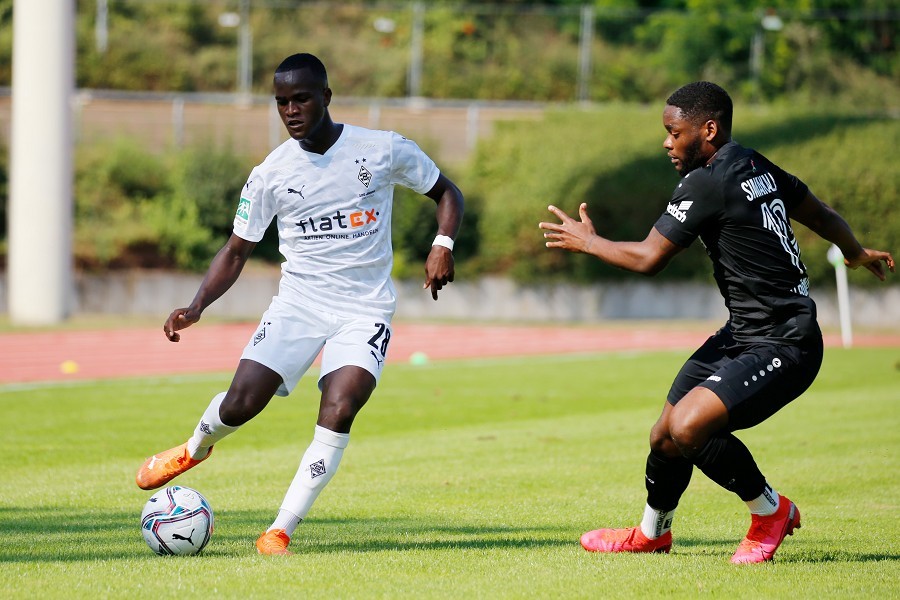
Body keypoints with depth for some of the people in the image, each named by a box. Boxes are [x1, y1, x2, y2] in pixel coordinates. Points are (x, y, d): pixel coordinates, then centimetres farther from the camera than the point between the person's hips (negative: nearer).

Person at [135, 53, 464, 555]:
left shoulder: (384, 150, -6)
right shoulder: (270, 174, -2)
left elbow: (447, 193, 8)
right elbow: (237, 251, 5)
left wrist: (443, 245, -12)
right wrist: (197, 307, -11)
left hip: (365, 310, -2)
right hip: (298, 301, 2)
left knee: (338, 414, -24)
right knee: (241, 402, -11)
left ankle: (280, 532, -16)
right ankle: (195, 449, 27)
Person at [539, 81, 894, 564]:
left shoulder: (708, 182, -19)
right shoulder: (756, 167, 9)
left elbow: (648, 258, -17)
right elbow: (821, 215, 24)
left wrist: (588, 242, 2)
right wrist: (858, 254, 44)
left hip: (782, 349, -10)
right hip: (742, 336, 10)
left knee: (688, 427, -27)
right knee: (665, 437, 12)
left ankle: (770, 511, -4)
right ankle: (652, 533, 37)